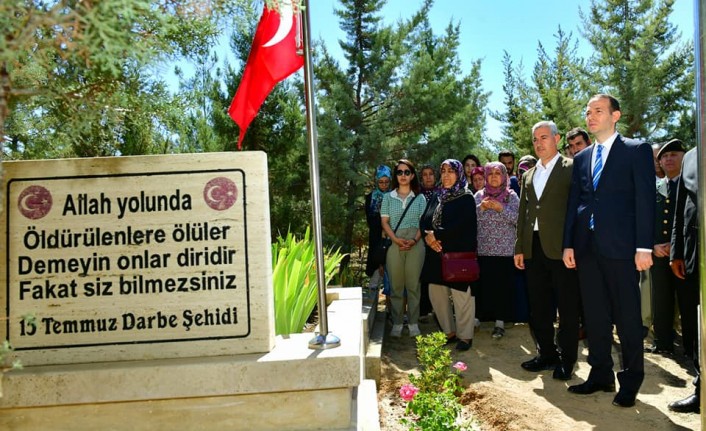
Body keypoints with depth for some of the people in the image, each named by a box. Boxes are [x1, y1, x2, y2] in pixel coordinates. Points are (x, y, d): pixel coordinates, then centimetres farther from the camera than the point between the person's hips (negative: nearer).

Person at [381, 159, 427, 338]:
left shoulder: (420, 198, 9)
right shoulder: (388, 197, 10)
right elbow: (385, 222, 4)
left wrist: (415, 240, -12)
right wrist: (396, 239, -11)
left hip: (415, 244, 0)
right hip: (394, 244, 0)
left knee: (413, 284, 2)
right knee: (396, 285, 2)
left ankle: (413, 322, 10)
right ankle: (397, 323, 9)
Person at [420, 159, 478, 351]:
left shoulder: (466, 198, -3)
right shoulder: (436, 197, 15)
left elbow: (459, 226, -15)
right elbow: (424, 221, 8)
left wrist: (435, 235, -13)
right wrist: (428, 237, -11)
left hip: (458, 254, -6)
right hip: (436, 253, 6)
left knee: (461, 295, -2)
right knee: (436, 293, 8)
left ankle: (465, 335, 12)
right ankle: (448, 331, 23)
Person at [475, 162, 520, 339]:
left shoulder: (511, 196, 5)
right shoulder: (479, 195, 10)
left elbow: (518, 219, -6)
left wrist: (501, 208, -17)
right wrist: (481, 207, -13)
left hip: (505, 250, -1)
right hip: (483, 249, 1)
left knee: (503, 285, 0)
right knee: (483, 284, 1)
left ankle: (500, 321, 10)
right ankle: (477, 317, 14)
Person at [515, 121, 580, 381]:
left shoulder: (572, 168, -1)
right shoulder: (528, 175, 17)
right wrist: (519, 247, 12)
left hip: (561, 249, -6)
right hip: (534, 249, 6)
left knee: (567, 308, 3)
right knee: (538, 308, 12)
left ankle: (567, 359, 15)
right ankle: (546, 354, 25)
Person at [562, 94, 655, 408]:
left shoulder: (637, 150, 1)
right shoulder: (581, 158, 15)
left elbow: (645, 199, -6)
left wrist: (644, 246, -12)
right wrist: (568, 244, 7)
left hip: (620, 246, -5)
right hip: (587, 247, 5)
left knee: (627, 316, 4)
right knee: (594, 315, 11)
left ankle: (631, 381, 18)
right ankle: (601, 375, 23)